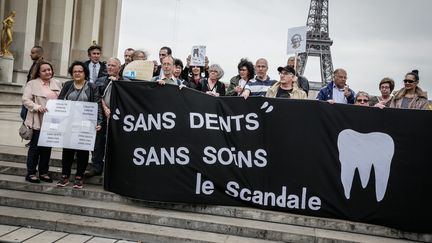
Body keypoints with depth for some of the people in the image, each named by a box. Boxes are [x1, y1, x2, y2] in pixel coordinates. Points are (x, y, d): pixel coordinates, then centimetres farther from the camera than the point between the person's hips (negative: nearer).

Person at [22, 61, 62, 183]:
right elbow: (25, 100, -8)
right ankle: (31, 173, 14)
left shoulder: (57, 83, 12)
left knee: (47, 147, 10)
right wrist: (37, 107, -22)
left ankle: (43, 172, 21)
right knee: (35, 147, 4)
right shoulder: (32, 84, -1)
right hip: (38, 122, -4)